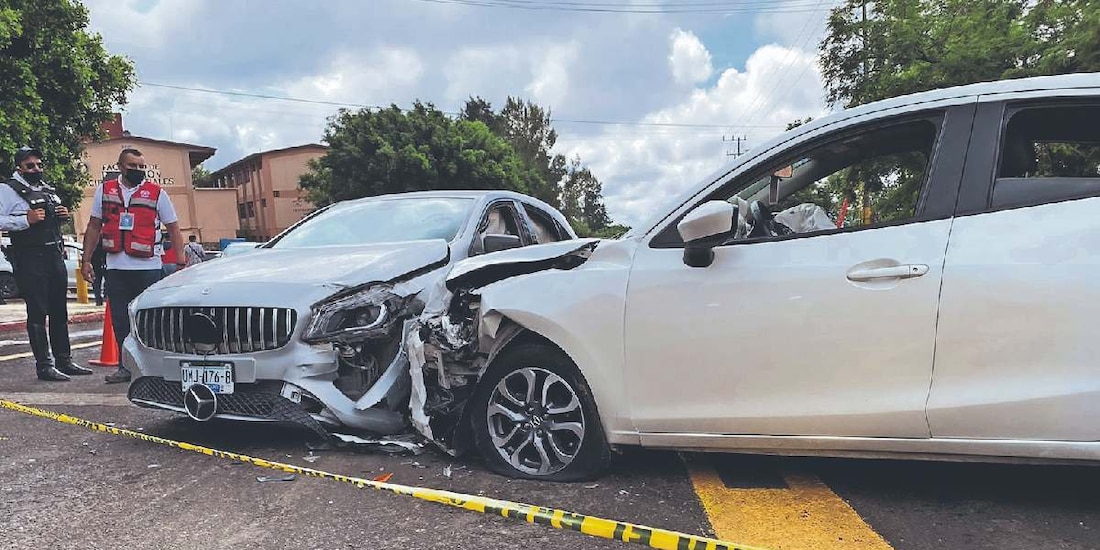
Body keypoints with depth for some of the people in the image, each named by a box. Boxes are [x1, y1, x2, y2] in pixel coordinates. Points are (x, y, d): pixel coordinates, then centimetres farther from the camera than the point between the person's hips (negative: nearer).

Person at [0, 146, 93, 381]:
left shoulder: (47, 189, 19)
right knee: (37, 313, -5)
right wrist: (26, 219, -24)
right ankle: (44, 366, 0)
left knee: (59, 311, 12)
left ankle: (64, 361, 21)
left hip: (55, 255, 7)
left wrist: (63, 215, 10)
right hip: (30, 258, -7)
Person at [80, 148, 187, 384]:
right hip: (115, 269, 3)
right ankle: (126, 366, 19)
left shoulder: (157, 193, 2)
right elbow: (94, 227, 14)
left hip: (148, 268, -3)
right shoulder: (104, 190, 11)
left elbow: (173, 229, 3)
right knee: (120, 321, 8)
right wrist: (86, 260, 8)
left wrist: (181, 261, -6)